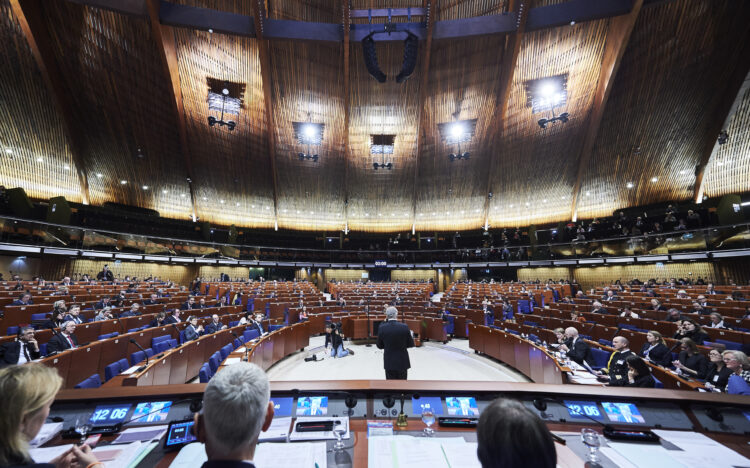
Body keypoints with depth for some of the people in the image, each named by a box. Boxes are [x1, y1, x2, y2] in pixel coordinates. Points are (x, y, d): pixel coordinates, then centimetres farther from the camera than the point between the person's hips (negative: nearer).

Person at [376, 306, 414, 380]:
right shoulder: (404, 327, -13)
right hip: (402, 361, 0)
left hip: (389, 362, 0)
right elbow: (411, 344, -3)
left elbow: (379, 346, 0)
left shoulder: (382, 328, -11)